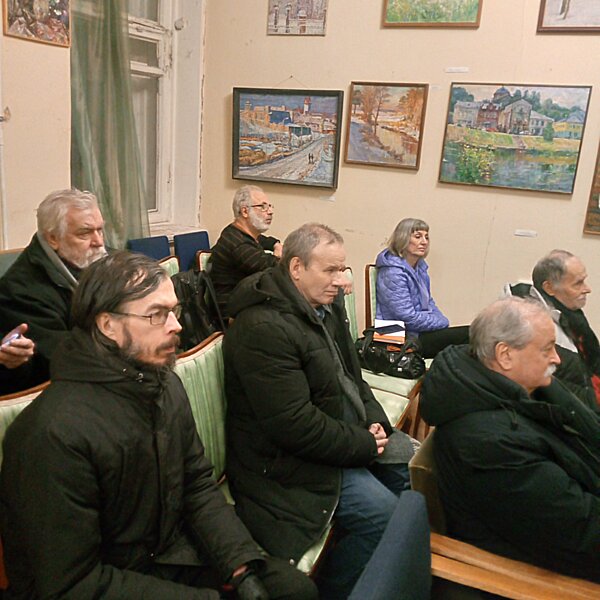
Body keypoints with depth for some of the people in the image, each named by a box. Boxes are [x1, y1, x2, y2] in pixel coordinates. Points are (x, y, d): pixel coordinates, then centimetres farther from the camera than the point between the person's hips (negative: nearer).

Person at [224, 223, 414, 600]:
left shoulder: (327, 304, 6)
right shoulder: (263, 328, -26)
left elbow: (350, 373, 15)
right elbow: (295, 425, -28)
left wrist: (374, 419, -2)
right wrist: (364, 445, -17)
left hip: (348, 431, 10)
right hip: (286, 461, -10)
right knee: (381, 513, -19)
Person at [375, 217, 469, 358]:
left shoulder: (420, 266, 11)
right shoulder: (393, 273, -18)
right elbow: (408, 318, -22)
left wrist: (443, 321, 4)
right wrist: (443, 323, -11)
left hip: (422, 330, 9)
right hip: (407, 338, -9)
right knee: (468, 335, -19)